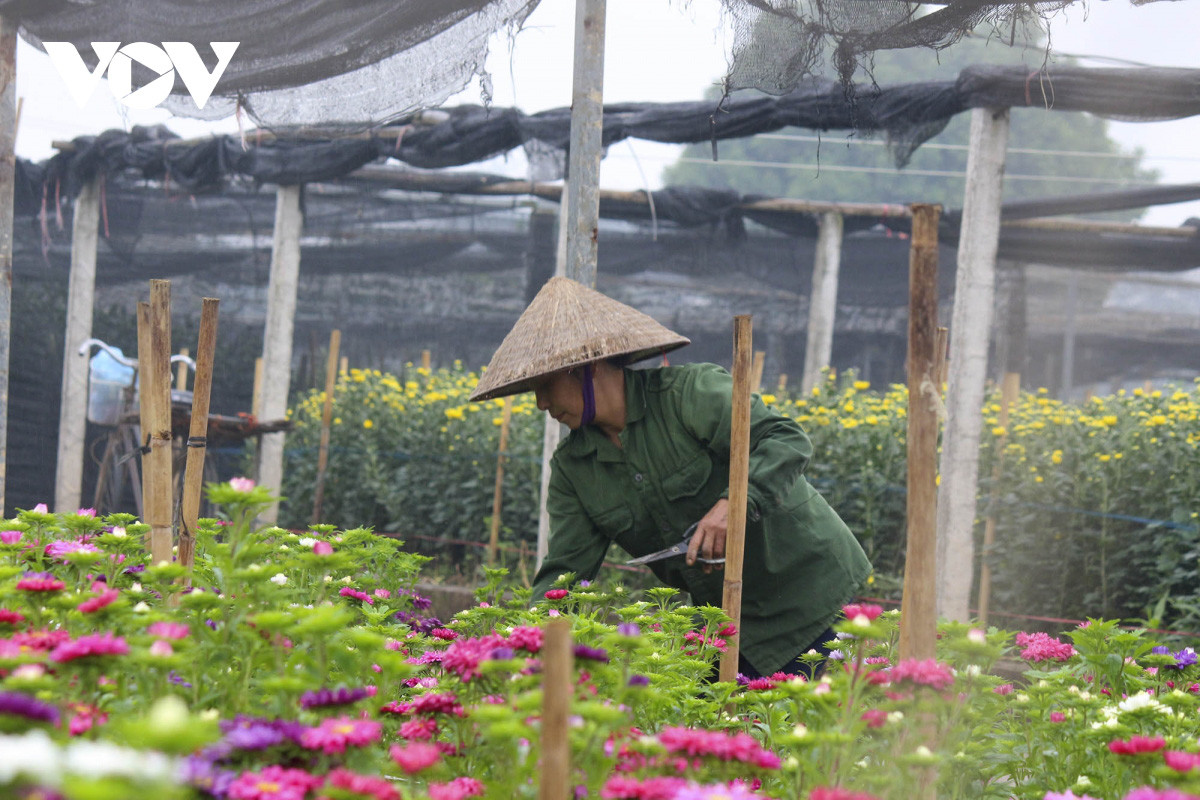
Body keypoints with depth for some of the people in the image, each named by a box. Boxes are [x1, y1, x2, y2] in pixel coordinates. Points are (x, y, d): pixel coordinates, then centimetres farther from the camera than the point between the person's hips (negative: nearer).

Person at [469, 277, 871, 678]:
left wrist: (734, 502, -39)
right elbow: (566, 569, -1)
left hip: (806, 585, -6)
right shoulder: (570, 469, 2)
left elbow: (788, 441, -23)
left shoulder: (690, 392, -17)